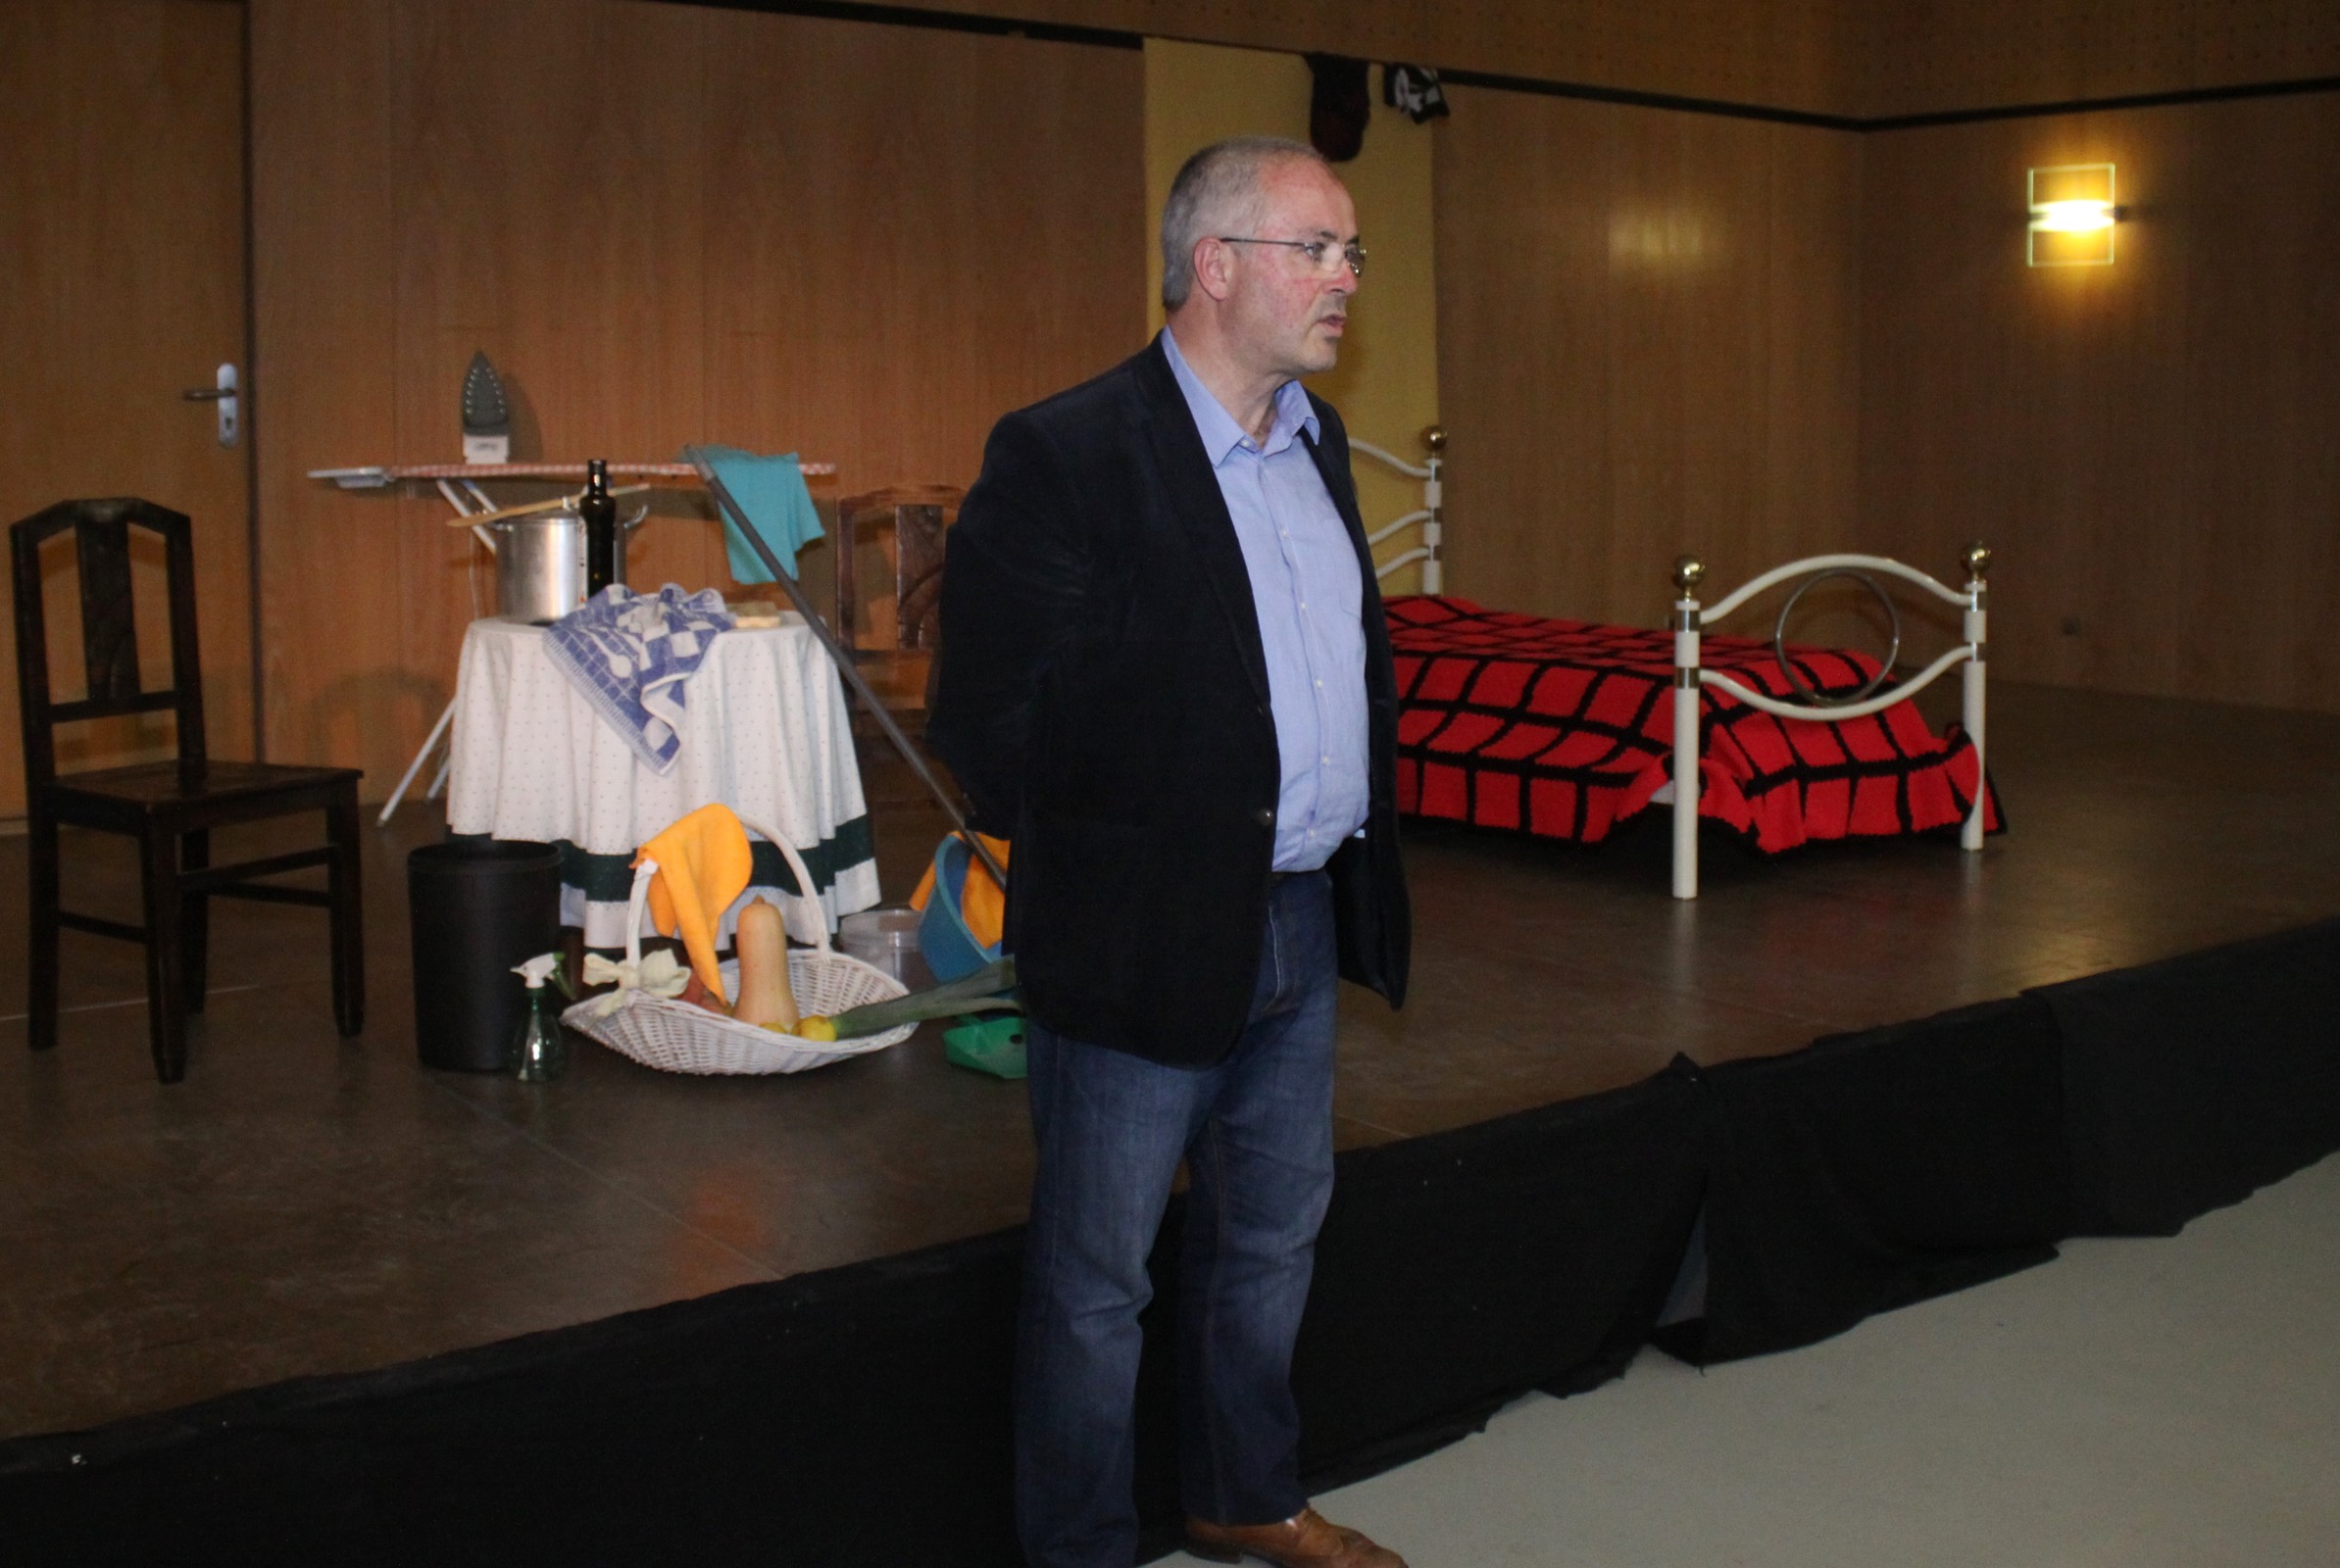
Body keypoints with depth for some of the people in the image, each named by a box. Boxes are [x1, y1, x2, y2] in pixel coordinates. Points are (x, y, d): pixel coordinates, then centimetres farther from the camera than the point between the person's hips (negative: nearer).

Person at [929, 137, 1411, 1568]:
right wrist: (1159, 839, -11)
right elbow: (989, 722, -17)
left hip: (1304, 923, 8)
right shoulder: (1064, 456, -16)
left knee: (1273, 1237, 22)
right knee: (1097, 1280, 7)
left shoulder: (1318, 440, 9)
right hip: (1147, 939, -8)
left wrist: (1363, 848, 11)